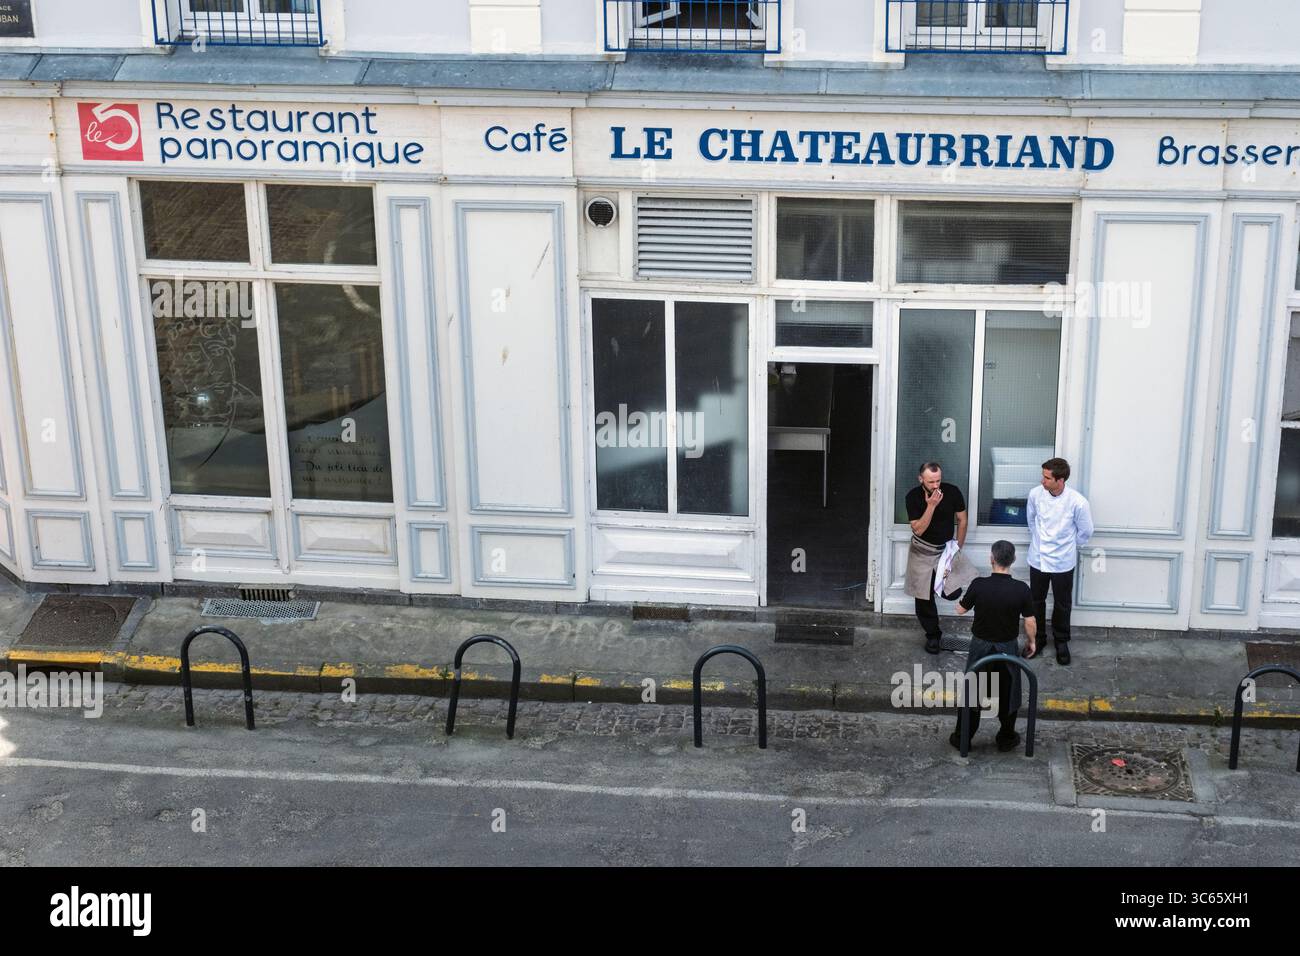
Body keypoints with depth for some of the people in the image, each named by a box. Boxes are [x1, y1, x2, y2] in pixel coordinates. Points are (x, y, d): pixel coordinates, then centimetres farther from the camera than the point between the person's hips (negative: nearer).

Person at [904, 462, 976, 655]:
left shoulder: (952, 492, -14)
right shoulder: (913, 497, -16)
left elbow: (962, 521, 0)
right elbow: (918, 530, -20)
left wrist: (958, 548, 1)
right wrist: (931, 505, -30)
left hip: (947, 547, 1)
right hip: (923, 551, -1)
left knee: (953, 593, -13)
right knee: (924, 597, 3)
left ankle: (941, 582, 22)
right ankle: (932, 635, 22)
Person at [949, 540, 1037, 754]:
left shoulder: (979, 585, -20)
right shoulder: (1021, 589, -19)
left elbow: (961, 609, -5)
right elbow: (1030, 623, -12)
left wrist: (967, 594, 15)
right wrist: (1031, 642, 7)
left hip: (981, 646, 0)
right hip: (1008, 648, 0)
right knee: (1007, 694, 18)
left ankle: (962, 738, 25)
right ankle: (1006, 739, 31)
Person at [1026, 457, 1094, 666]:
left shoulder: (1077, 502, -23)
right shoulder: (1036, 494, -15)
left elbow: (1085, 532, -5)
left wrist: (1066, 547, 8)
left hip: (1062, 562, -2)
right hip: (1038, 559, 2)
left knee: (1062, 604, 15)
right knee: (1036, 601, 16)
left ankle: (1061, 641, 35)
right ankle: (1038, 638, 36)